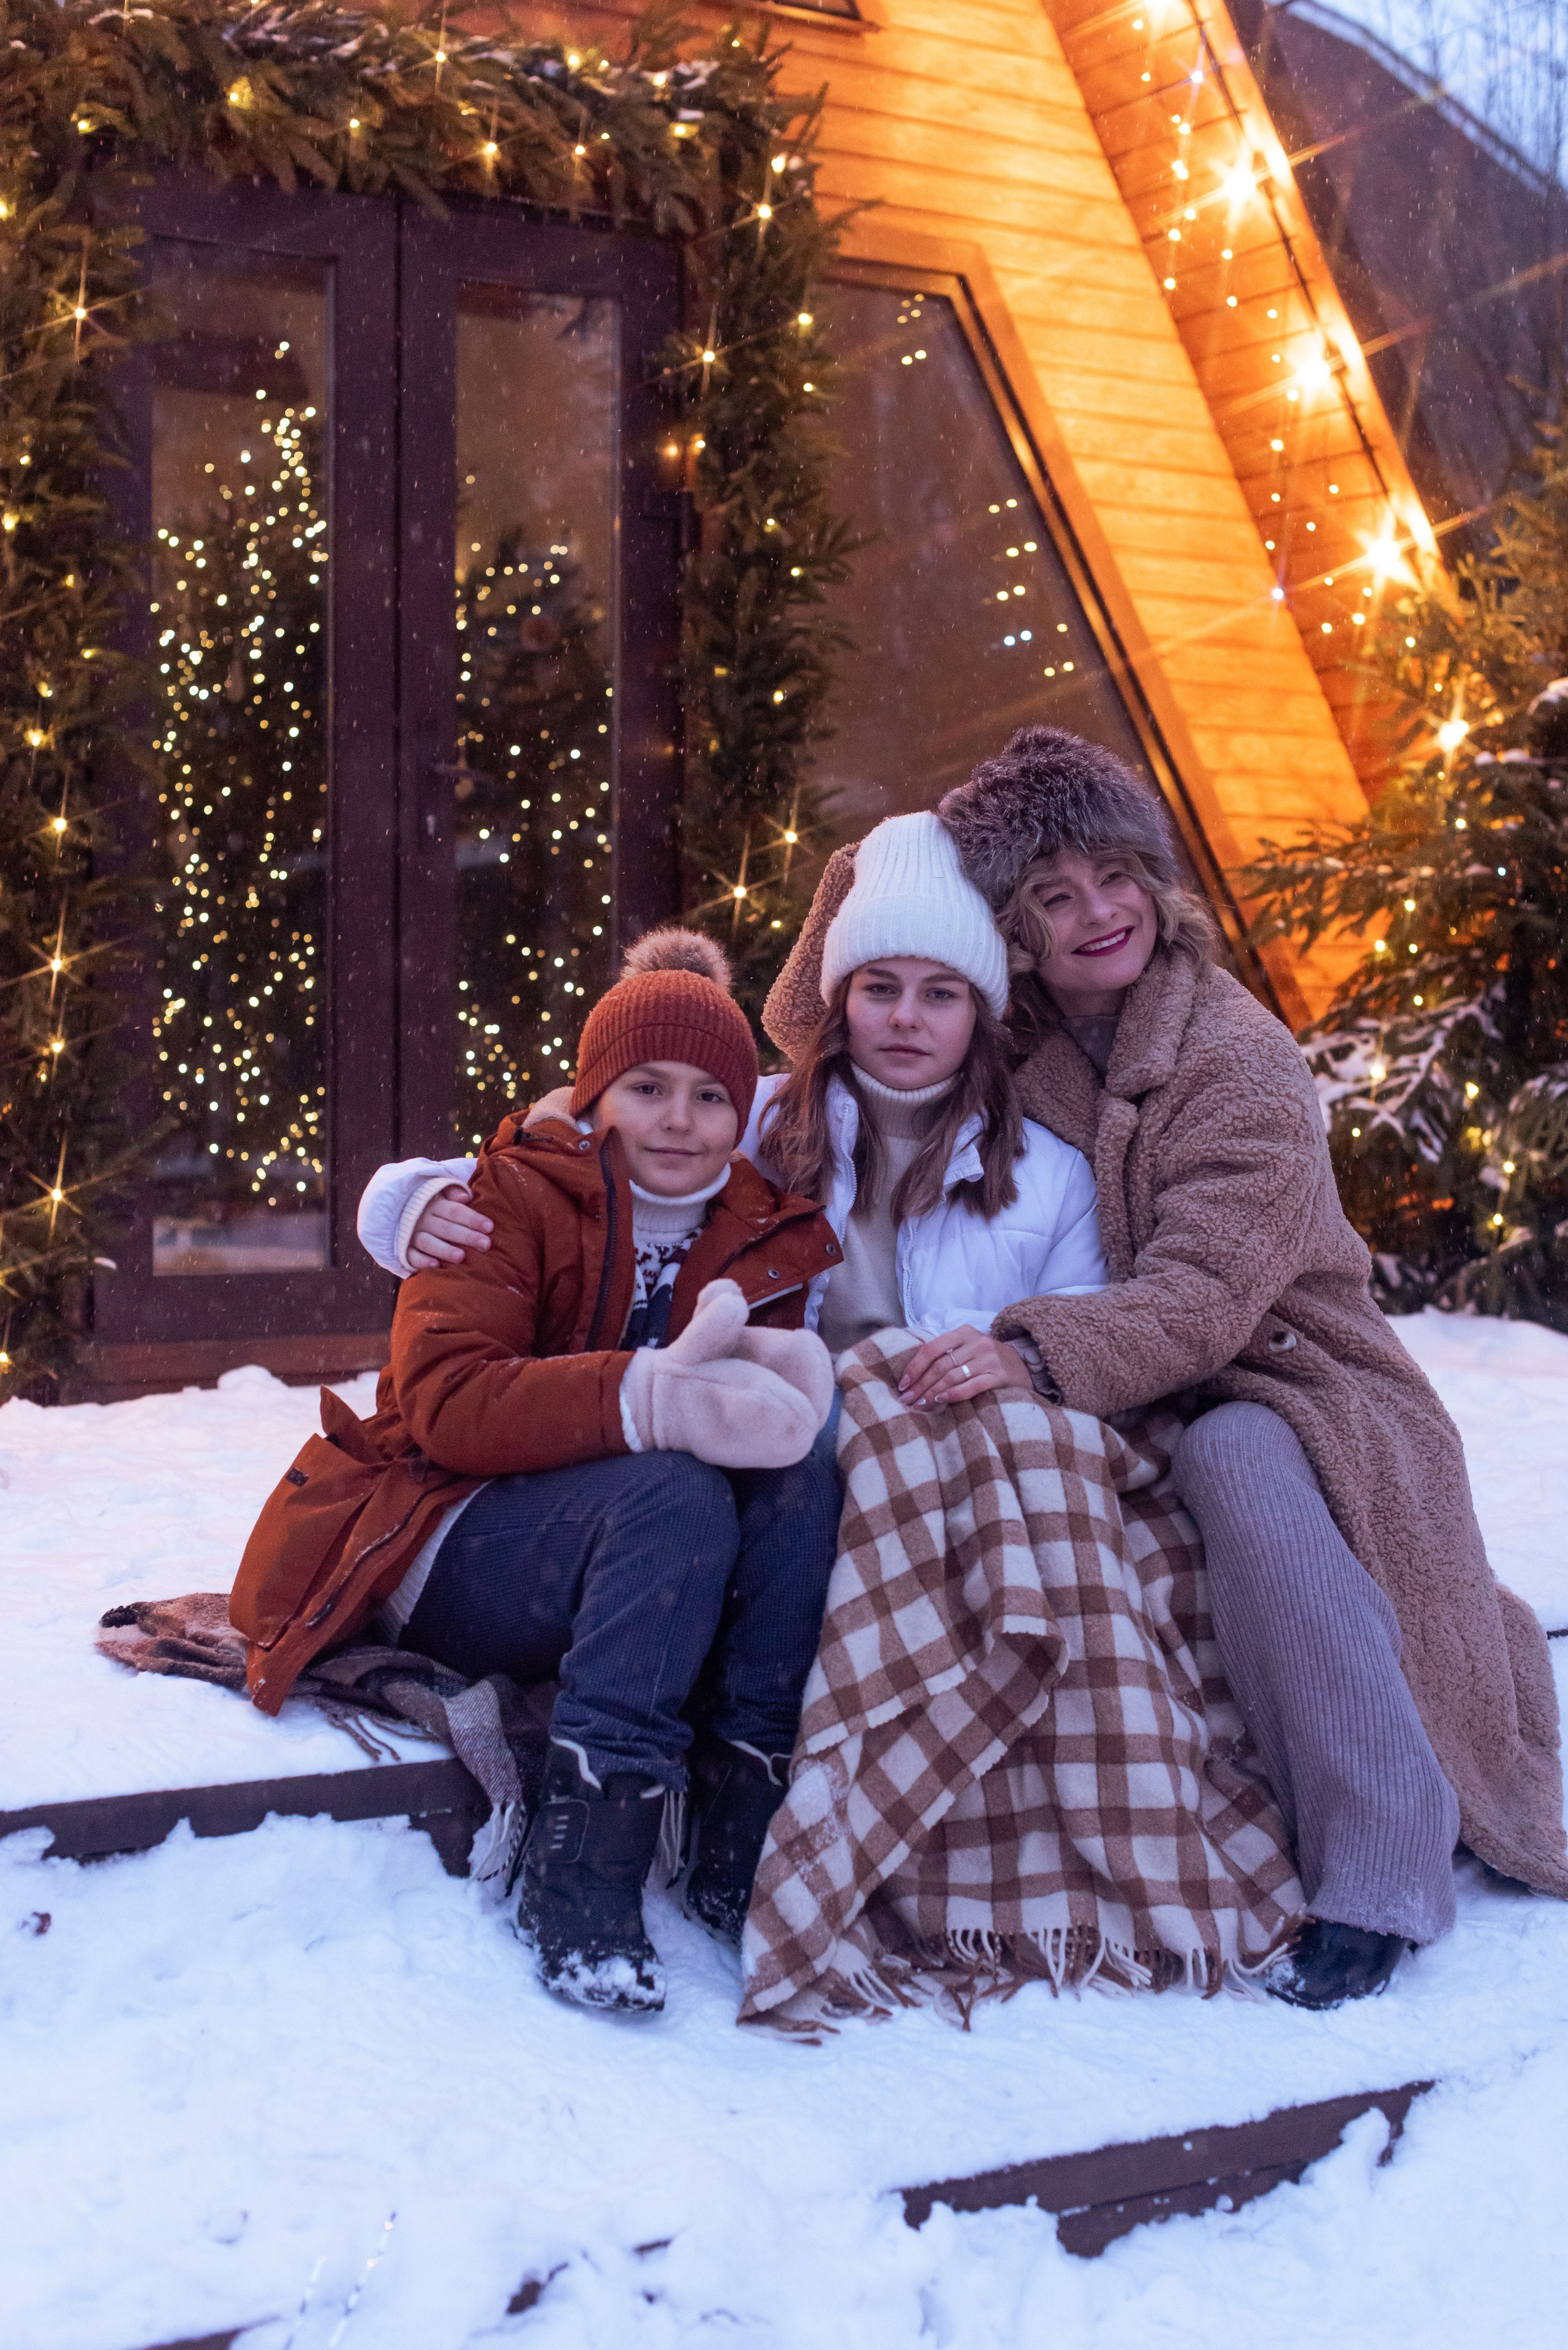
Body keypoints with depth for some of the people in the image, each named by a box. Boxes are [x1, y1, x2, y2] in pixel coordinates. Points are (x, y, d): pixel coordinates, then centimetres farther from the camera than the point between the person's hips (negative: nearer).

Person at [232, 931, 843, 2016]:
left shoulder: (771, 1235, 8)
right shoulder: (516, 1194, -7)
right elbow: (446, 1403, -21)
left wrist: (769, 1376, -29)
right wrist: (652, 1396, -36)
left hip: (632, 1560, 5)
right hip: (451, 1550, -4)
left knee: (803, 1483, -24)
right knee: (672, 1494, -34)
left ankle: (739, 1850, -23)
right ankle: (578, 1881, -33)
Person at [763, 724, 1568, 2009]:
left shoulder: (1241, 1061, -13)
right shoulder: (1013, 1044, 5)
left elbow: (1204, 1289, -24)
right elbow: (809, 1027, 17)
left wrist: (1040, 1352, -40)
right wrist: (863, 888, -2)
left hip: (1278, 1388, -5)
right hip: (1124, 1412, 6)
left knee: (1234, 1458, -39)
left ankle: (1377, 1878, -30)